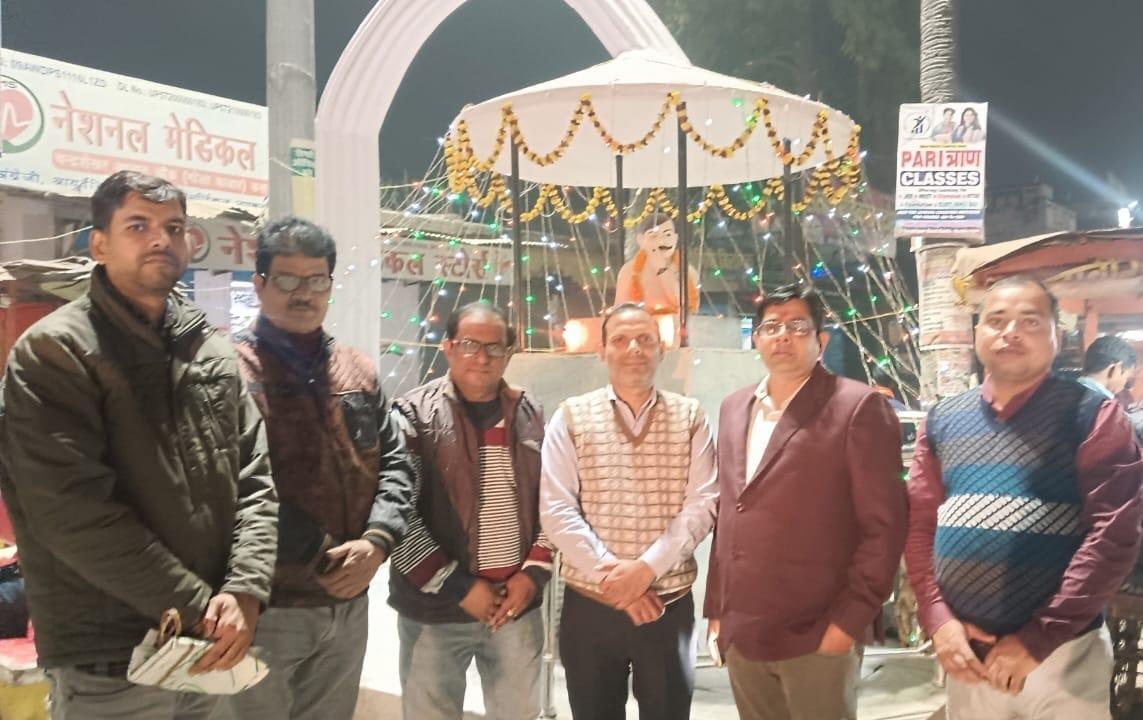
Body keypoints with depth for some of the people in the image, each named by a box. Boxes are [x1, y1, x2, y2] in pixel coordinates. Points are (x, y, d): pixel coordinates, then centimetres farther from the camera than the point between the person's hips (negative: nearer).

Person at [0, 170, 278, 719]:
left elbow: (254, 478, 6)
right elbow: (73, 510, -18)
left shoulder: (214, 352, 9)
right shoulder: (52, 353, -9)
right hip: (108, 662, -5)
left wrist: (245, 591, -11)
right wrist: (197, 605, -17)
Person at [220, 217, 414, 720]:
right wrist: (320, 559, -19)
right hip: (263, 605, -6)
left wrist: (377, 541, -8)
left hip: (349, 602, 6)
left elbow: (394, 463, 10)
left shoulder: (358, 372, 10)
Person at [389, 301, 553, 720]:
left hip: (517, 603, 4)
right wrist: (459, 588, -13)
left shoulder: (530, 415, 7)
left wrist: (533, 573, -3)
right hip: (434, 609, -3)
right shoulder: (413, 416, -6)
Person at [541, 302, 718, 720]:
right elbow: (556, 510, -7)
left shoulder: (690, 417, 3)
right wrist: (611, 578, -14)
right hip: (588, 605, 0)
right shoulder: (571, 417, 0)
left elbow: (702, 504, -5)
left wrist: (647, 567, -16)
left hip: (670, 605, 0)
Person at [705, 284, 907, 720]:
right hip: (741, 634, 6)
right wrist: (716, 609, 13)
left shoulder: (858, 407, -7)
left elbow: (884, 525, -10)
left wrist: (849, 619, -13)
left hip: (816, 635, -6)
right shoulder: (734, 408, 13)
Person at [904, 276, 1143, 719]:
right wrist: (936, 618, -7)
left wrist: (1038, 637, -16)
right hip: (966, 651, 4)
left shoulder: (1092, 415, -4)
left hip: (1061, 654, -3)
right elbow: (919, 524, 7)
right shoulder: (942, 421, 7)